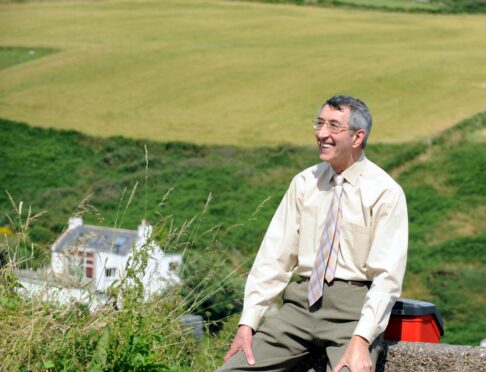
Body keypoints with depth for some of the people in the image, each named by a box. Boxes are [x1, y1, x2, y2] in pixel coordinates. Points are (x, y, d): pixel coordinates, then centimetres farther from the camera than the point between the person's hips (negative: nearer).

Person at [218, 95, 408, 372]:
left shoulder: (385, 192, -3)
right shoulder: (304, 183, 10)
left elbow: (387, 276, -10)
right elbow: (275, 256, 7)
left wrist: (362, 340, -22)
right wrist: (248, 323, -2)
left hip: (353, 309, -4)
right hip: (301, 303, 4)